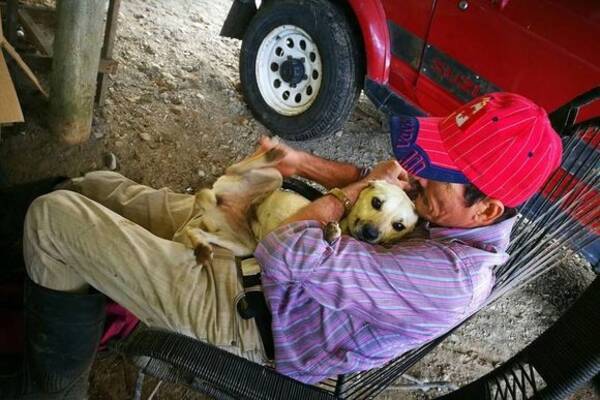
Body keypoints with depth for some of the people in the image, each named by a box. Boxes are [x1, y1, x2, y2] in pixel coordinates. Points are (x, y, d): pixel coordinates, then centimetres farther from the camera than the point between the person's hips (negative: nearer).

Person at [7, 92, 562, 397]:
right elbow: (377, 180, 13)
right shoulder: (454, 211, -4)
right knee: (96, 185, 16)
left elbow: (285, 254, -34)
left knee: (52, 215, -8)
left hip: (238, 311, -8)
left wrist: (355, 190, -20)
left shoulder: (450, 277, -31)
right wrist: (301, 163, 2)